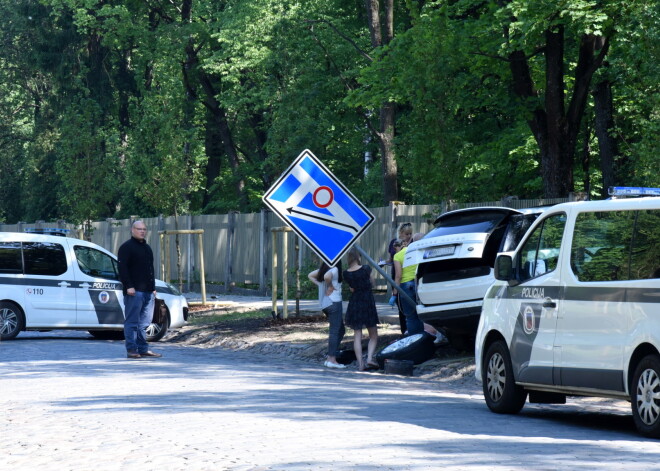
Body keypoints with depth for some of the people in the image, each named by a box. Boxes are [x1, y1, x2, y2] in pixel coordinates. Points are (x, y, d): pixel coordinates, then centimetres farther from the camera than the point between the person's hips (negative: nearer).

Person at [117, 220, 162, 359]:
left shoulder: (147, 248, 22)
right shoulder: (126, 247, -4)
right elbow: (122, 268, -12)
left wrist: (153, 288, 22)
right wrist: (129, 286, -19)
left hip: (148, 291, 8)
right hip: (134, 291, -8)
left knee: (144, 323, 9)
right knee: (132, 322, -7)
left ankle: (143, 349, 13)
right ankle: (131, 349, -6)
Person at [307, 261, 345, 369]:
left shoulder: (323, 269, 12)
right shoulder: (334, 269, -13)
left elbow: (310, 276, 21)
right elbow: (327, 276, -33)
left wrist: (320, 285, 11)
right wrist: (330, 286, -16)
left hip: (324, 304, 9)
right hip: (334, 302, -9)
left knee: (341, 330, 17)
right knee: (334, 331, -6)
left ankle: (329, 358, 15)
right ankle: (332, 360, -7)